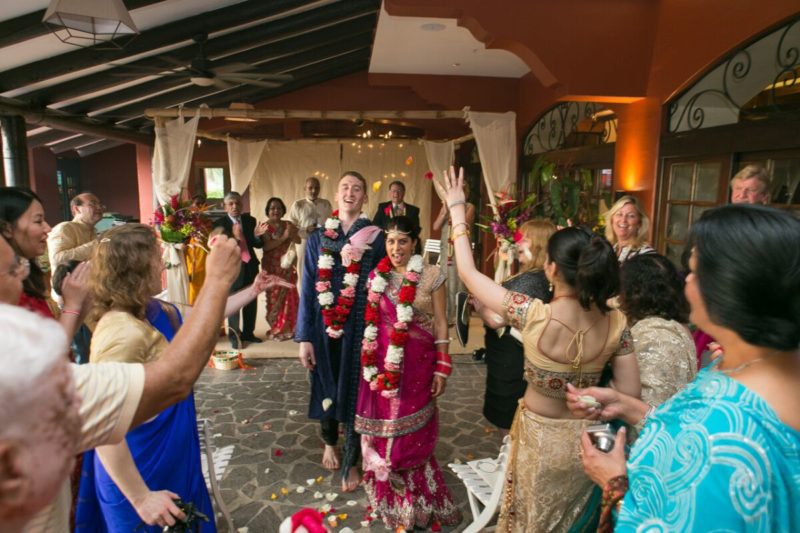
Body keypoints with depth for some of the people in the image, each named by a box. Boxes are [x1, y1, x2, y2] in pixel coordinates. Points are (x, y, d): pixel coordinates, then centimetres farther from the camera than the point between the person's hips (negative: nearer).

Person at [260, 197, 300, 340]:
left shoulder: (288, 224, 10)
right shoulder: (265, 227, -3)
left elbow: (298, 240, 1)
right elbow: (266, 246, -17)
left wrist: (291, 235, -18)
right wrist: (283, 237, -21)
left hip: (288, 266, 4)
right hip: (272, 267, -4)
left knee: (290, 296, 4)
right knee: (275, 296, 0)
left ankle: (289, 327, 16)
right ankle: (276, 329, 11)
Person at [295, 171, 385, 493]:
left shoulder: (376, 238, -3)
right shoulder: (318, 239, 2)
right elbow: (308, 290, 1)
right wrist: (304, 337, -2)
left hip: (360, 328, -2)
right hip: (325, 326, 2)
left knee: (354, 391, 8)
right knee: (326, 387, 17)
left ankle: (351, 462, 26)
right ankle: (329, 442, 45)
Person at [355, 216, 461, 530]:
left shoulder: (431, 276, -5)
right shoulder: (377, 276, 3)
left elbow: (440, 323, -3)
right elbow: (370, 322, 9)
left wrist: (442, 368, -5)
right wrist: (369, 363, 6)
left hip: (416, 364, -2)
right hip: (382, 364, 3)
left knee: (411, 431, 5)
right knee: (384, 427, 11)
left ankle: (415, 502, 28)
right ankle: (388, 495, 34)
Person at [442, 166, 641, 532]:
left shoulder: (534, 315, -28)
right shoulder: (616, 323, -16)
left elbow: (468, 272, -18)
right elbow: (630, 396, -8)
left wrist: (457, 210, -9)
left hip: (540, 438, -4)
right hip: (585, 438, 4)